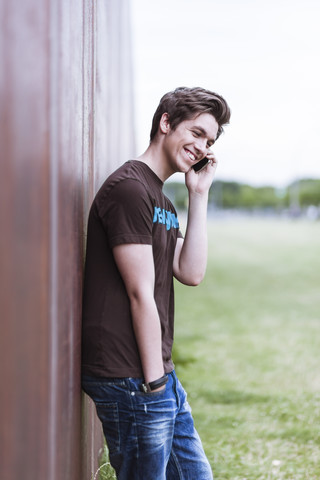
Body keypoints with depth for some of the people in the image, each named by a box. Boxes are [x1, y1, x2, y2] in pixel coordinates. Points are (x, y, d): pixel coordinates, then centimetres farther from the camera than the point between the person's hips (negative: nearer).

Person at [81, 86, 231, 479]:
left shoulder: (162, 201, 18)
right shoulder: (129, 188, -13)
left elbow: (191, 274, 5)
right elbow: (140, 293, -16)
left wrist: (199, 196, 5)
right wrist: (154, 383, -15)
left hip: (159, 374, 10)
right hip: (131, 380, -10)